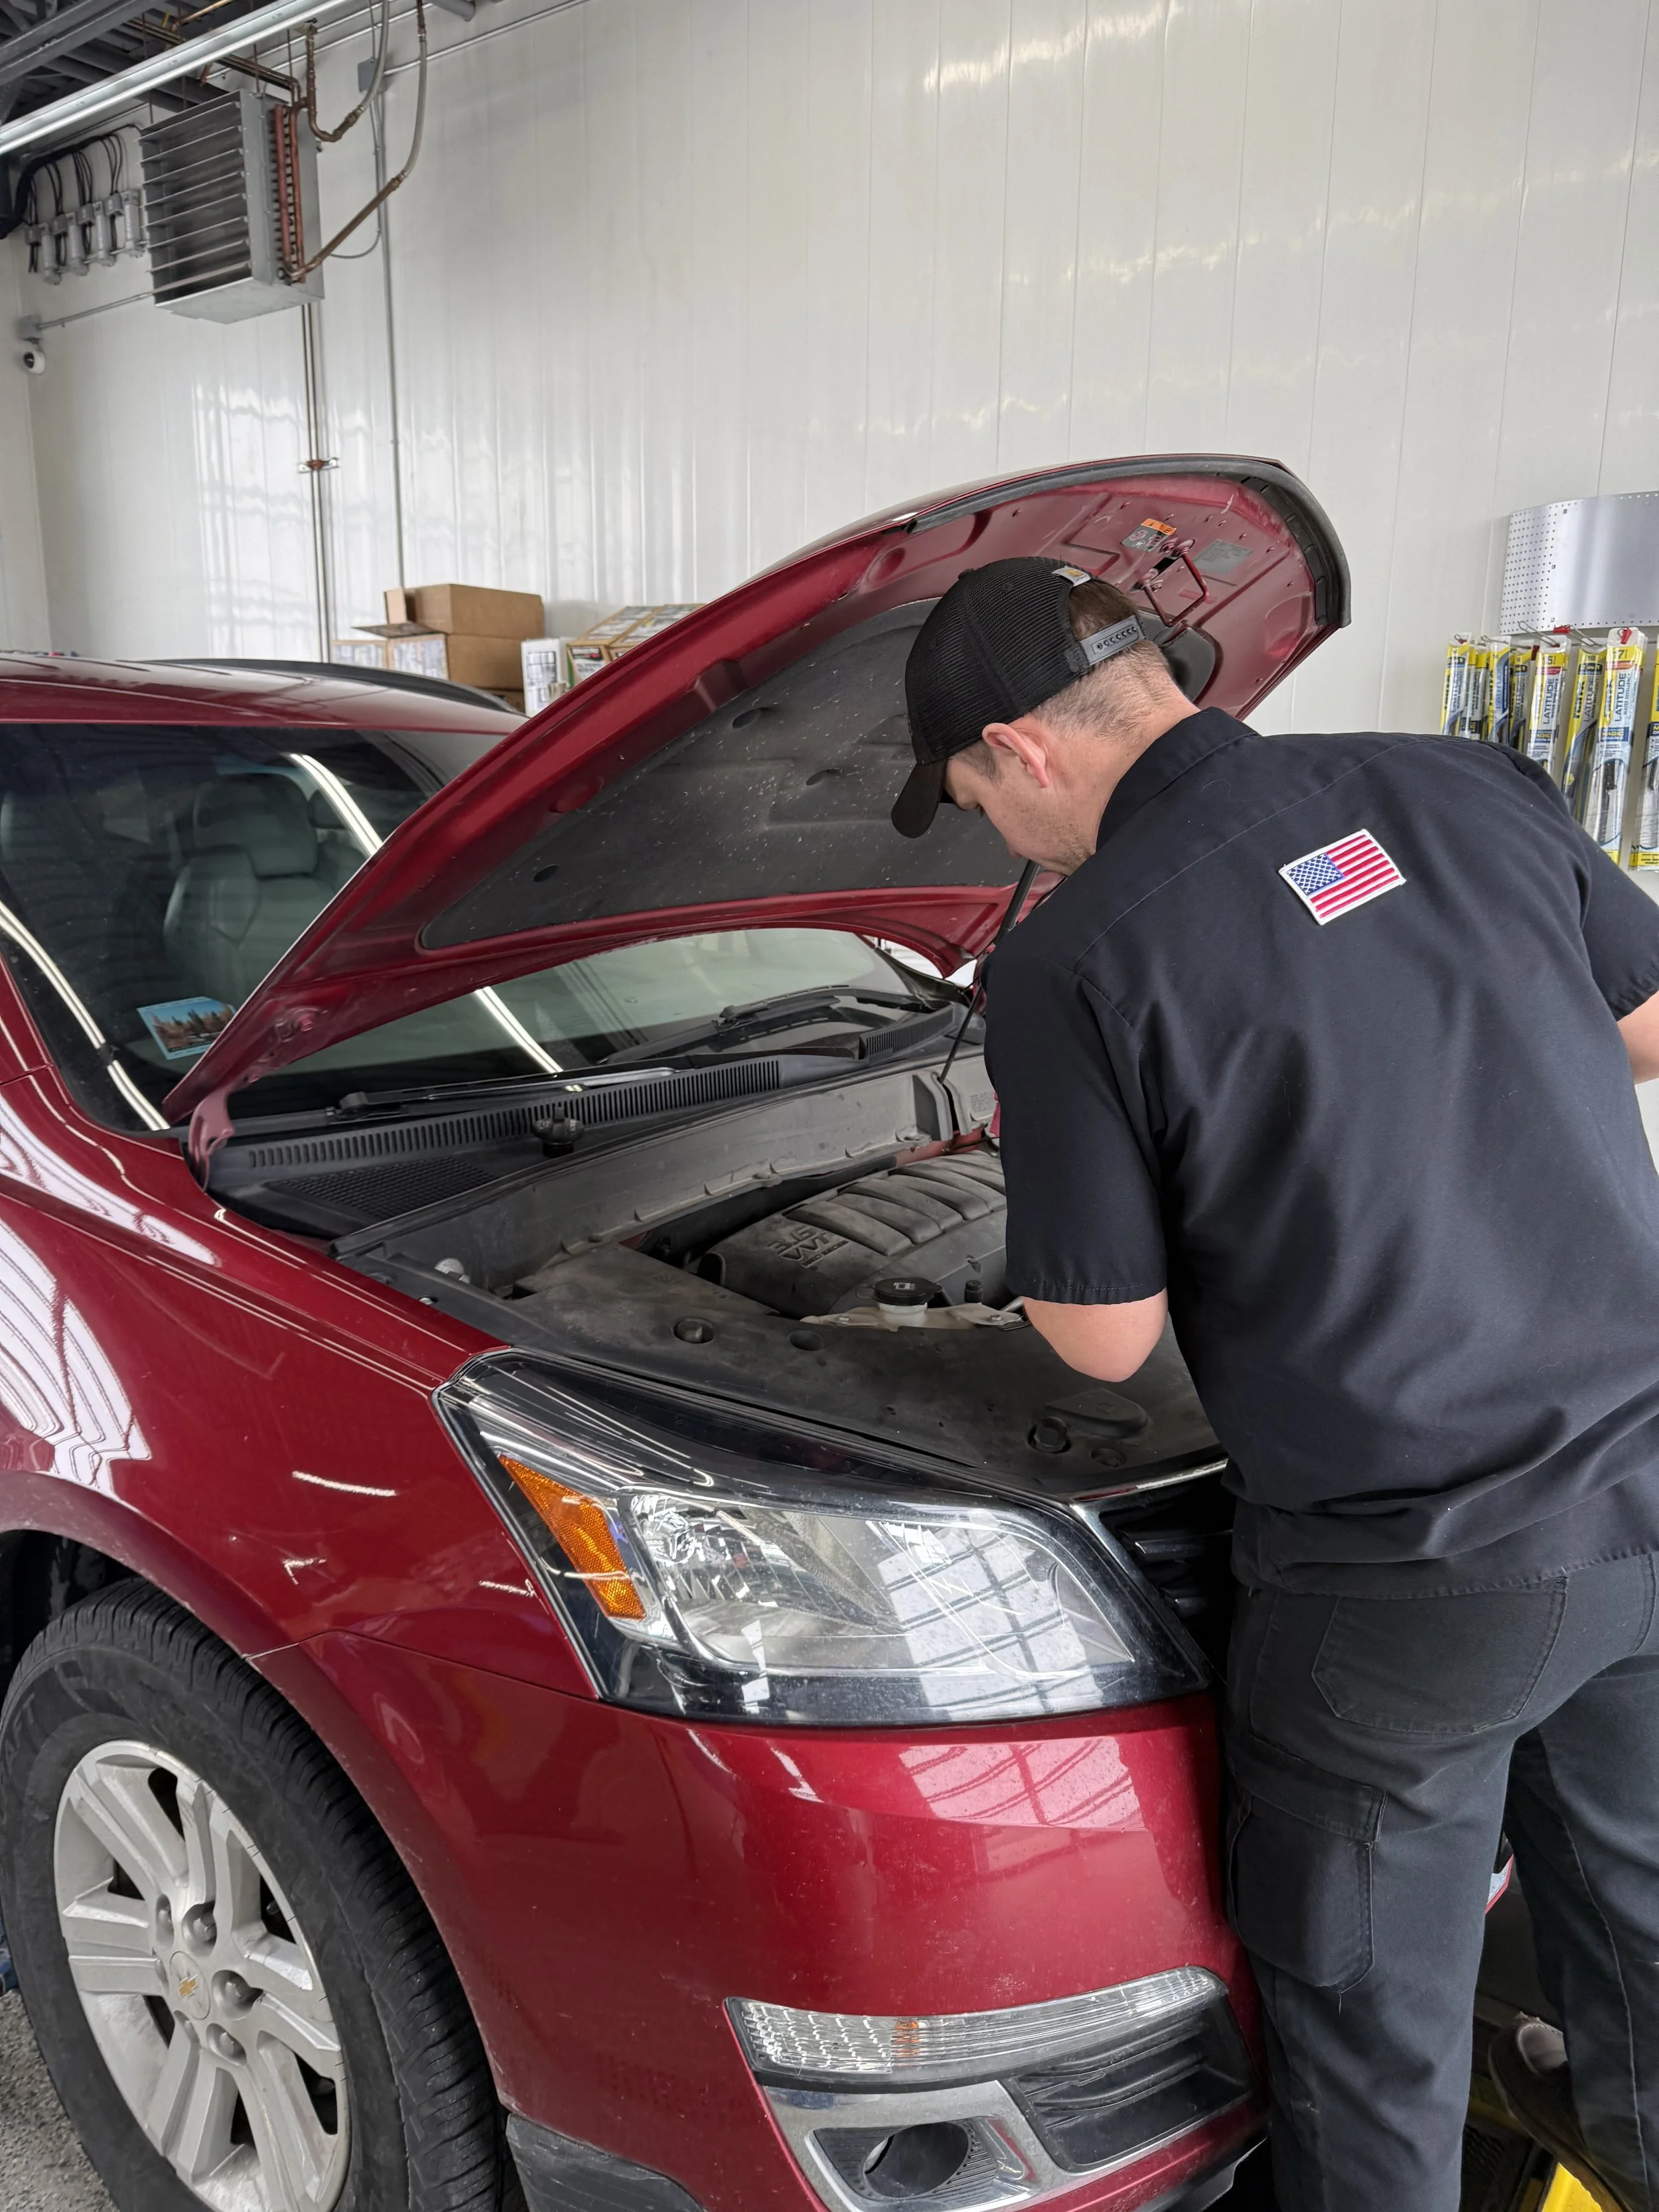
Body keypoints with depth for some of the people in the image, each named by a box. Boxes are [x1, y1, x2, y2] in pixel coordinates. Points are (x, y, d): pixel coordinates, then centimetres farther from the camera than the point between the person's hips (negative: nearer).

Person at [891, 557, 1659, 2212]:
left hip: (1416, 1569, -6)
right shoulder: (1466, 788, -1)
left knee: (1368, 2004, 19)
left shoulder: (1071, 962, -17)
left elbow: (1104, 1339, -11)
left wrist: (1053, 1151, 4)